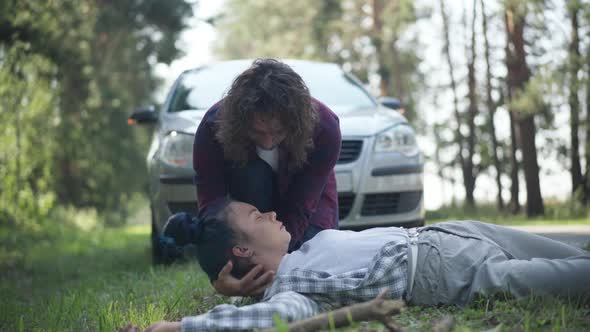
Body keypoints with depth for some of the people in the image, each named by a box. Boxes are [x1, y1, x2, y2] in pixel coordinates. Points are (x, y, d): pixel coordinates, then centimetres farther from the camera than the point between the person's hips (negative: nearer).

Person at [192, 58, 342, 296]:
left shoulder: (324, 128, -35)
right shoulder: (214, 126, -35)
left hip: (310, 199, 0)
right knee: (251, 174, -35)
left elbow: (299, 211, -35)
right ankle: (255, 286, -21)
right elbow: (210, 207, -38)